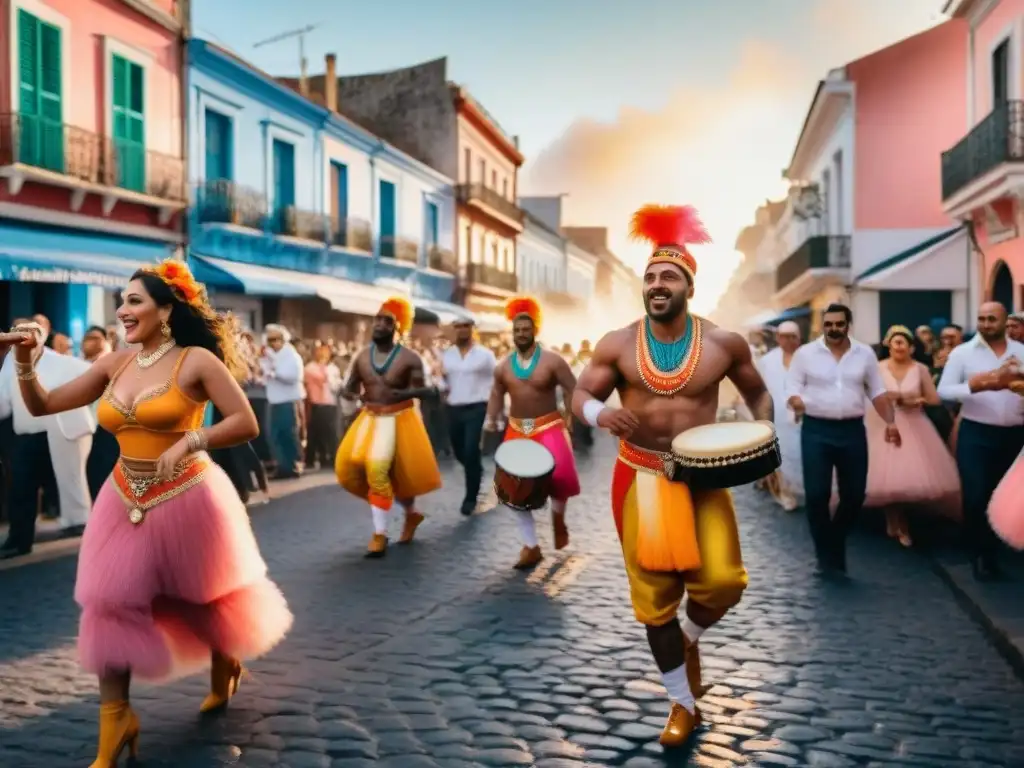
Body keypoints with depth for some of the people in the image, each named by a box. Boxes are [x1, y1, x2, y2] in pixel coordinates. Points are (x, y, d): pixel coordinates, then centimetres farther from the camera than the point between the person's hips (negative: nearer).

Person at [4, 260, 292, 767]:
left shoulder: (196, 361, -12)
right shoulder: (114, 365, 3)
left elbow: (246, 423, -16)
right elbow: (42, 406, 6)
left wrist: (190, 441, -27)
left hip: (185, 499, -5)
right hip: (126, 502, 5)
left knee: (203, 595, 14)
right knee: (110, 605, 0)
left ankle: (226, 667, 45)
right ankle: (115, 725, 11)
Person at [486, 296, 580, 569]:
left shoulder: (552, 361, -7)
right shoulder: (503, 367, 5)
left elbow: (573, 390, -7)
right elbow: (497, 393, 16)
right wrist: (491, 418, 2)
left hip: (549, 427, -4)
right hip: (517, 430, 4)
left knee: (560, 473, -25)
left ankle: (558, 516, 10)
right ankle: (531, 547, 13)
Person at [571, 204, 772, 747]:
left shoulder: (724, 343, -4)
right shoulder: (617, 344, -4)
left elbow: (757, 392, 11)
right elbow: (579, 394, 1)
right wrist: (599, 414, -22)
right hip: (639, 477, 1)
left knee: (723, 579, -18)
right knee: (654, 597, 5)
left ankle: (690, 636, 20)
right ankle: (683, 705, 25)